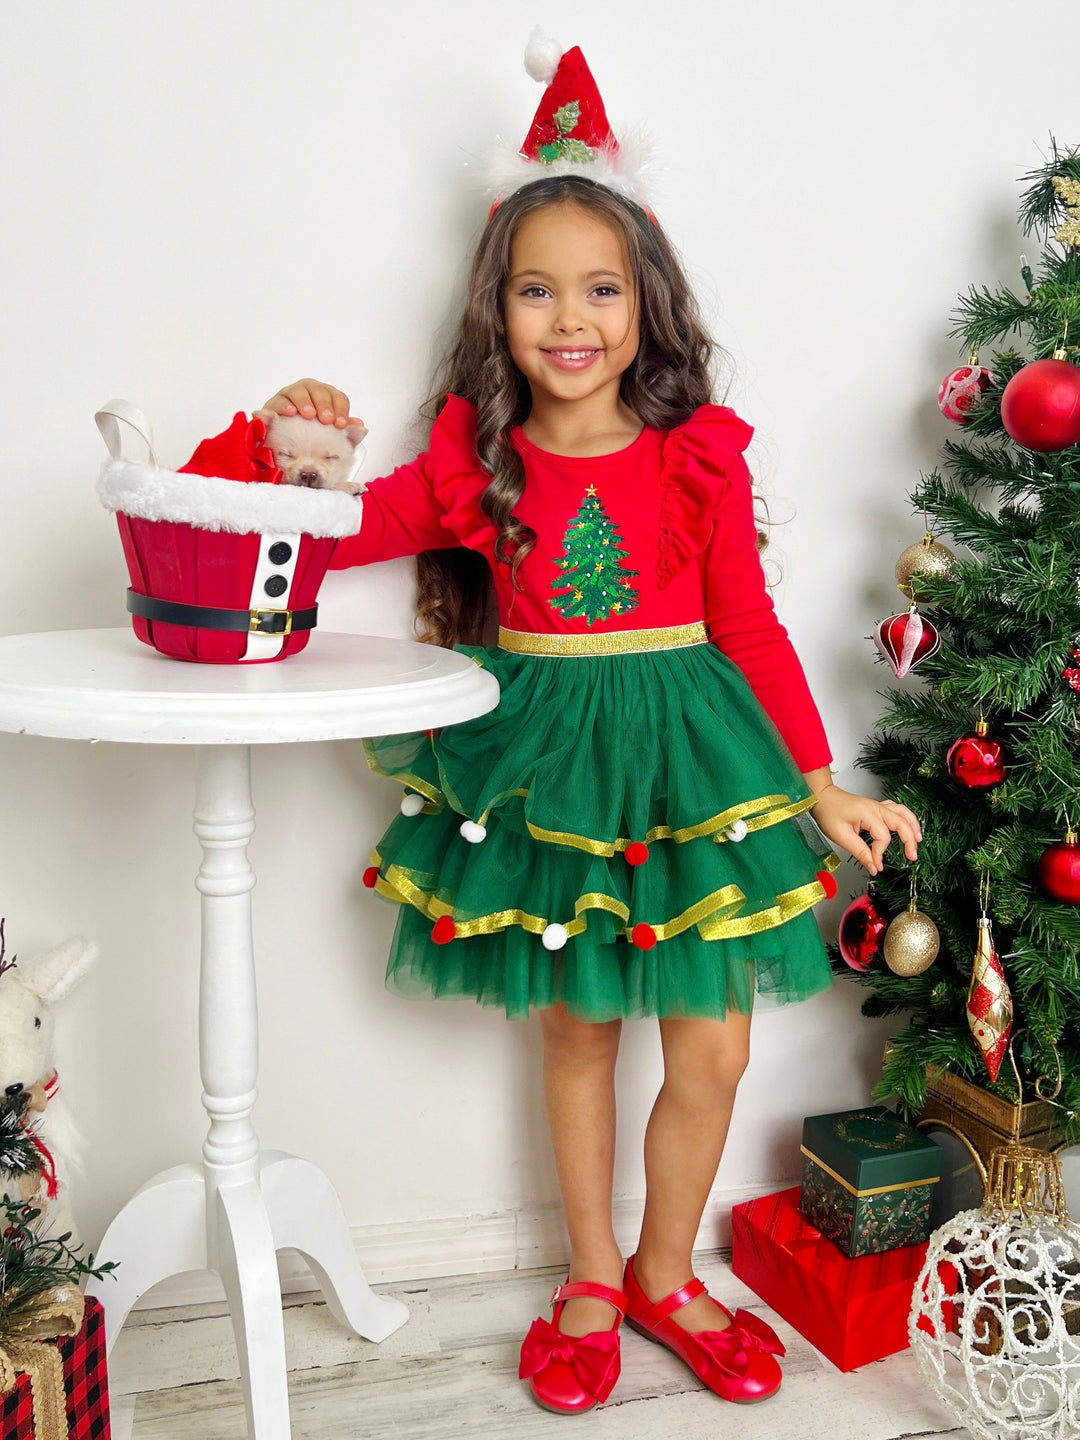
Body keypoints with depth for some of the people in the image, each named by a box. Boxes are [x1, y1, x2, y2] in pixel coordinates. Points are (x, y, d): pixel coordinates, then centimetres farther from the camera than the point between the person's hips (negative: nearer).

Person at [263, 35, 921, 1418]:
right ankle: (592, 1278, 36)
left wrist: (824, 787, -1)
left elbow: (750, 626, -1)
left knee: (712, 1048, 5)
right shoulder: (475, 463, -2)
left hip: (687, 755, 0)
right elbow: (333, 532, 2)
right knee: (573, 1027, 14)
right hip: (541, 756, 1)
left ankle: (665, 1275, 32)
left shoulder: (699, 458, -4)